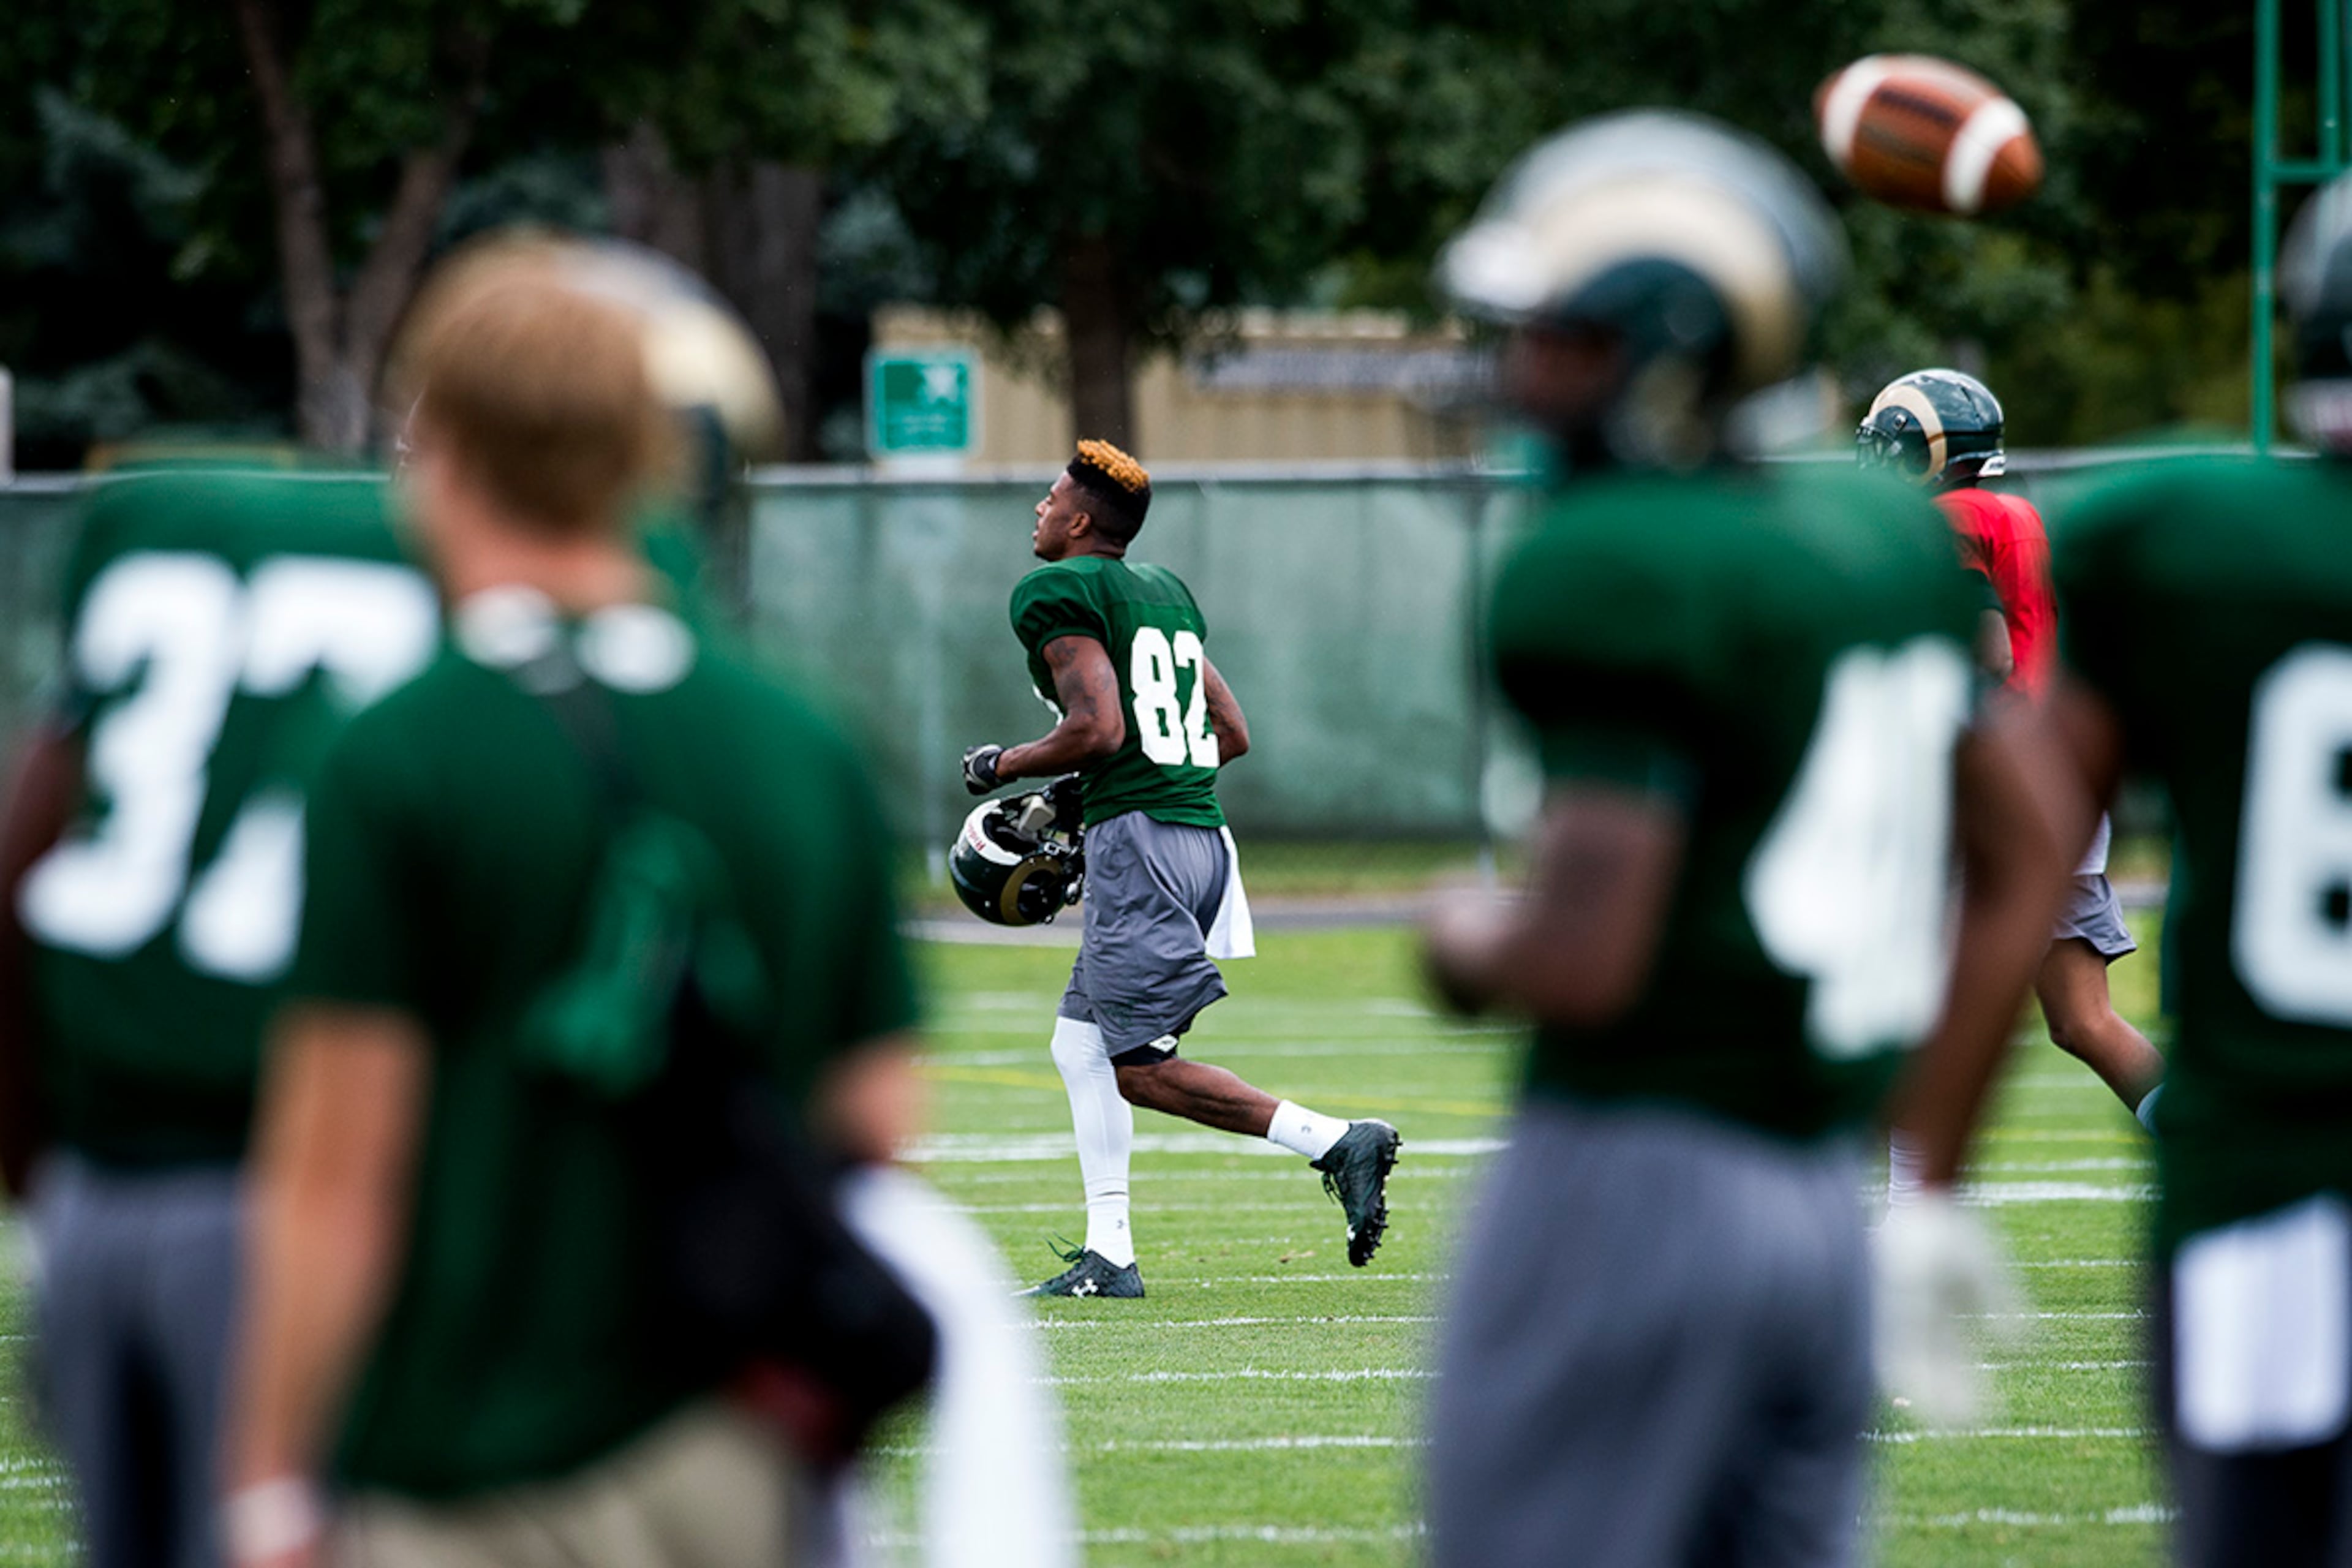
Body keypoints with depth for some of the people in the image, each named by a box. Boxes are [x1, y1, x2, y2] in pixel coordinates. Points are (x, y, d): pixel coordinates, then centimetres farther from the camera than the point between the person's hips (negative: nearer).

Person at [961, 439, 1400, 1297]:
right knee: (1080, 1044, 15)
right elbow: (1231, 733, 22)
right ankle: (1109, 1255, 12)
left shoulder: (1056, 593, -6)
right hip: (1205, 834, 9)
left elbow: (1099, 729, -17)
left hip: (1137, 842, -9)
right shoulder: (1166, 591, 20)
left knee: (1144, 1071, -6)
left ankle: (1335, 1141, -18)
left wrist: (1003, 767, 0)